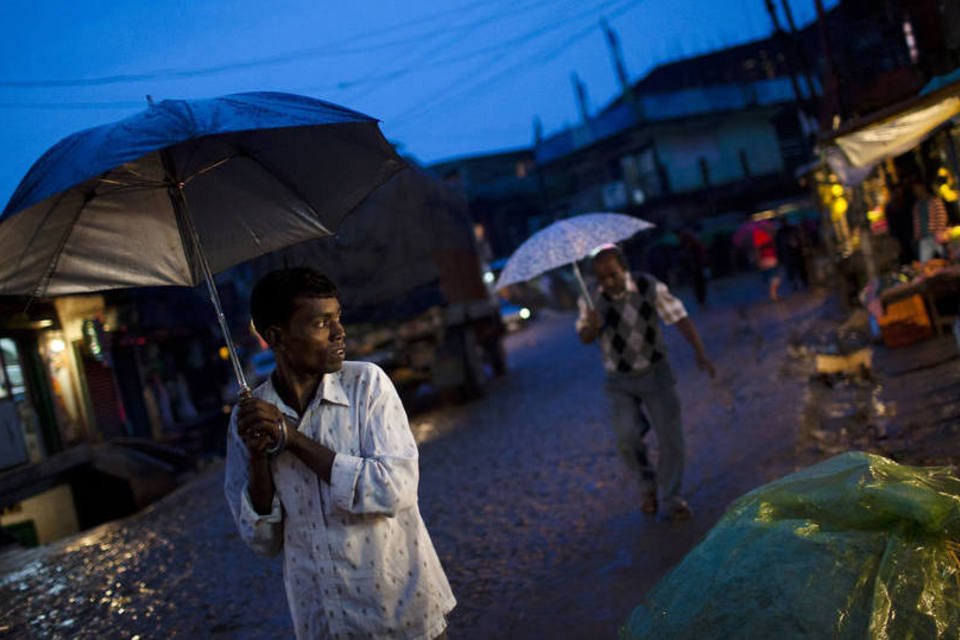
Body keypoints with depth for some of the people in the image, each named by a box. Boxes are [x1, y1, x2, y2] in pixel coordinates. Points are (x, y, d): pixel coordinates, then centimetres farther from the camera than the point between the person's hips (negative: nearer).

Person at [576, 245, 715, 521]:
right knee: (627, 436, -15)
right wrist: (592, 327, -23)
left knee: (670, 436, -2)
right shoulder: (591, 297, -7)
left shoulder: (649, 287, -12)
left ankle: (671, 499, 17)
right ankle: (648, 484, 16)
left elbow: (680, 318, -14)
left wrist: (700, 352, -27)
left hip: (655, 373, 0)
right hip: (620, 381, 1)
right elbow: (584, 338, 1)